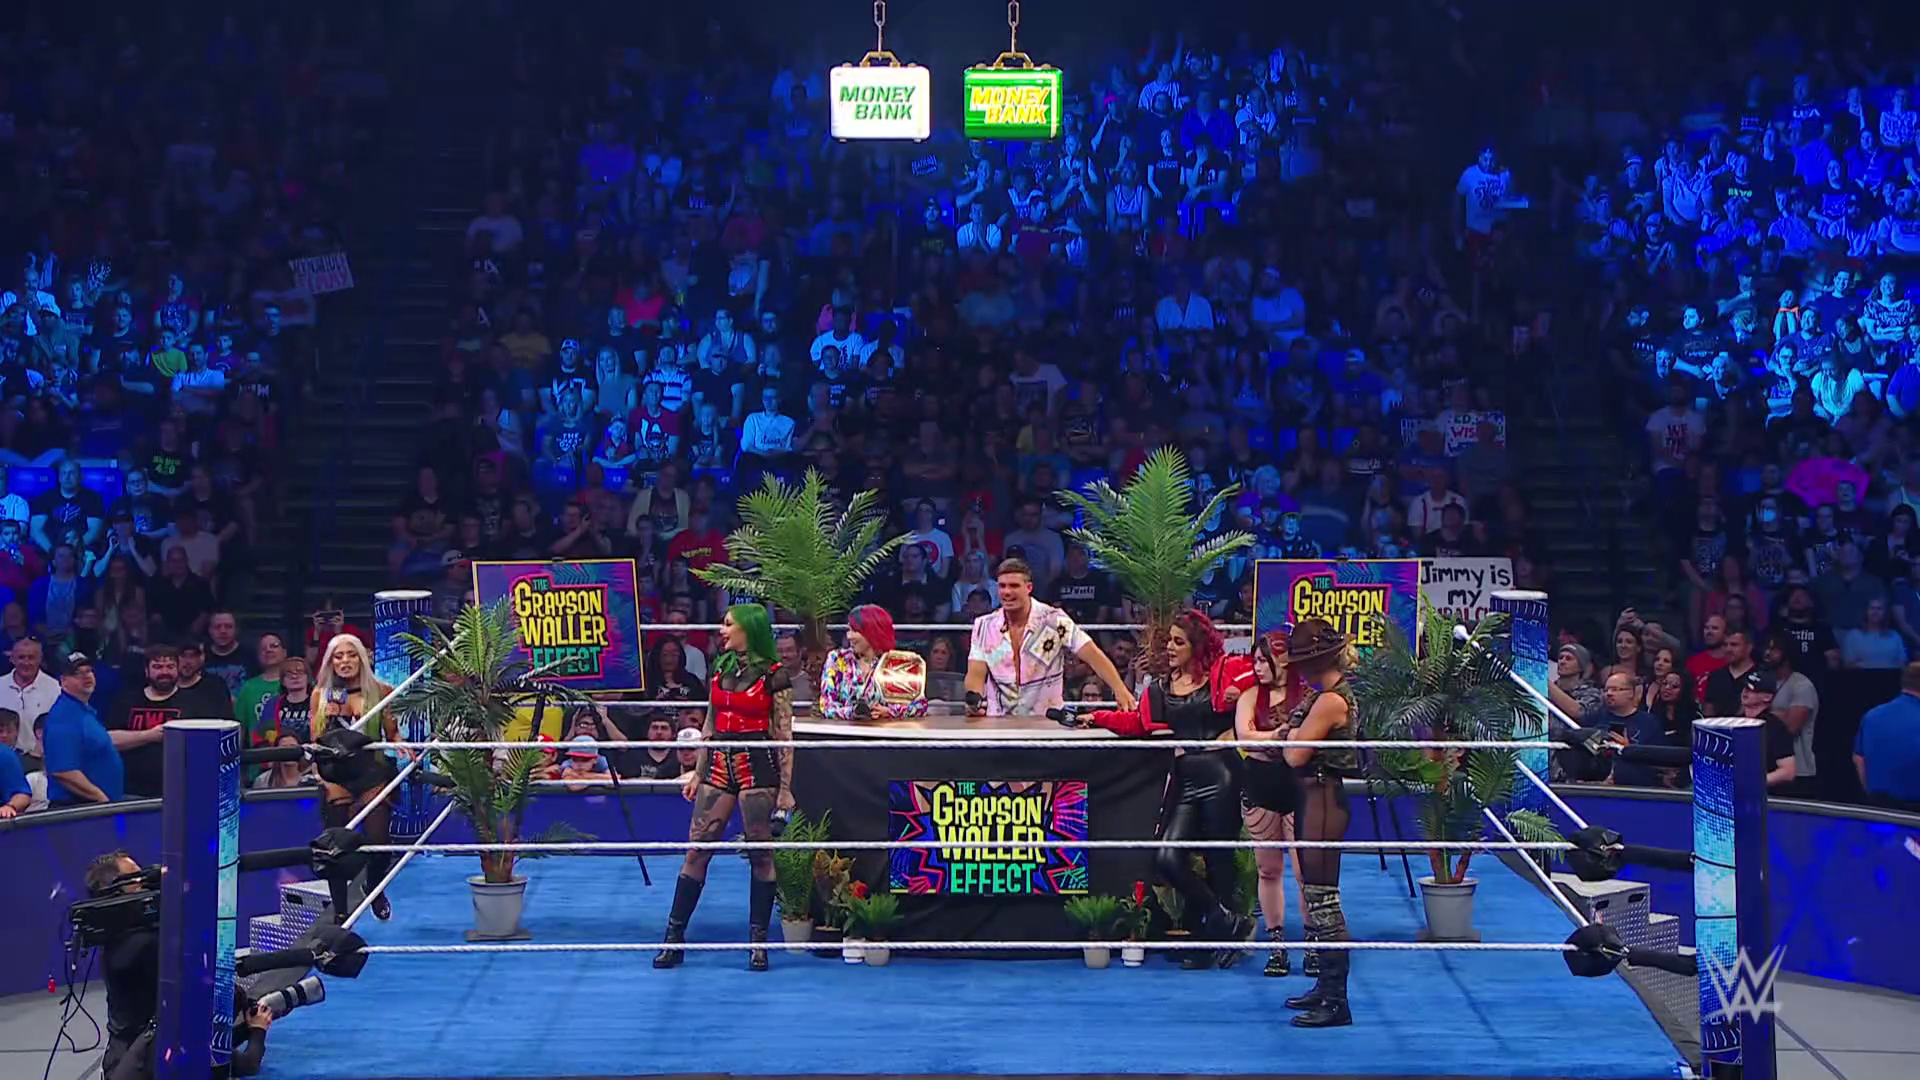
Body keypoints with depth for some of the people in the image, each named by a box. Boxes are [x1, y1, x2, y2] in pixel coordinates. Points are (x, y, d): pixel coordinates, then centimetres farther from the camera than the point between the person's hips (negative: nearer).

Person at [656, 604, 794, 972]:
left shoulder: (774, 674, -5)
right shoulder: (721, 668, 12)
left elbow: (784, 735, -6)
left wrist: (785, 788, -8)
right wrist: (697, 773, 17)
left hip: (758, 766, -5)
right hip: (720, 764, 5)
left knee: (760, 855, 1)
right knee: (696, 851, 2)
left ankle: (758, 942, 9)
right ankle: (674, 938, 5)